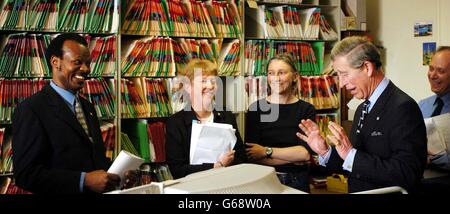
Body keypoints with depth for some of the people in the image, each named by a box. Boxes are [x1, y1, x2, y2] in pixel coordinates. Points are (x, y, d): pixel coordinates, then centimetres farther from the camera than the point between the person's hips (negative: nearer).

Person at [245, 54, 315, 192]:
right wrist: (293, 157, -15)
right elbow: (250, 155, -15)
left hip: (297, 181, 1)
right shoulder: (256, 108, -8)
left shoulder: (306, 109, -5)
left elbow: (306, 153, -17)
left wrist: (266, 151, -16)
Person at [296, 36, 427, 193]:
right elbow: (354, 168, 12)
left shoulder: (403, 108, -13)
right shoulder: (362, 109, 10)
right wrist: (325, 153, -2)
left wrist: (351, 155, -22)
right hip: (356, 192, 6)